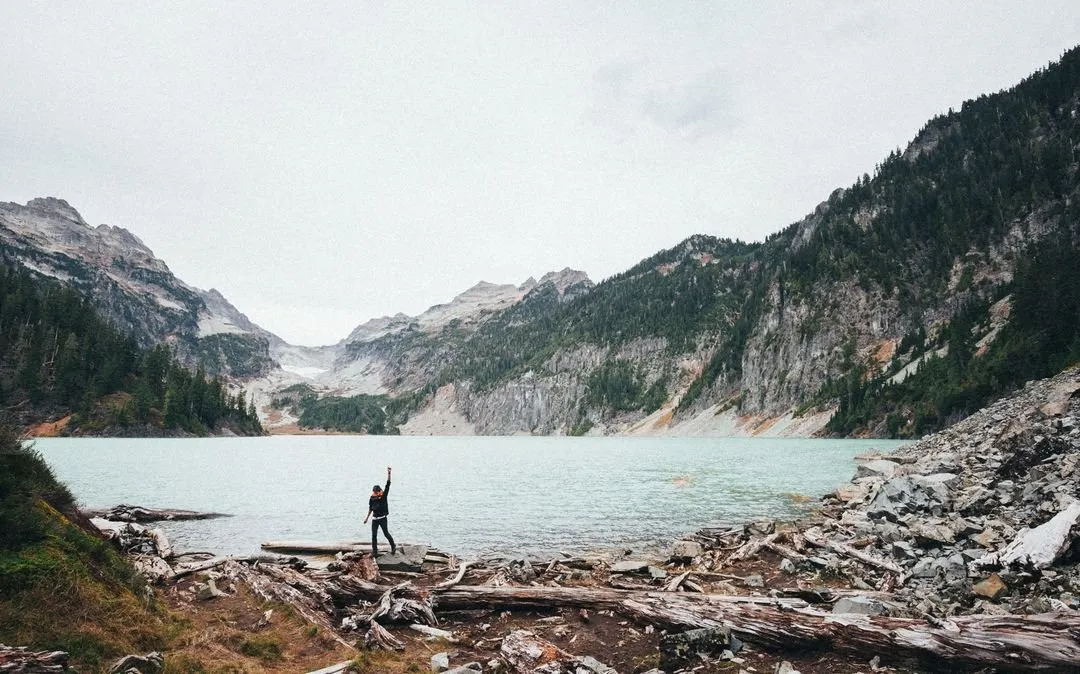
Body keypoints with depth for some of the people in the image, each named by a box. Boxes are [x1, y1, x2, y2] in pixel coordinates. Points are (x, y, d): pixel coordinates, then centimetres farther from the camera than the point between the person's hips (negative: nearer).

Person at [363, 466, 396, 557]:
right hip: (375, 519, 3)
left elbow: (388, 485, -18)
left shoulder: (384, 496, -9)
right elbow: (370, 508, 12)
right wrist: (367, 517, 16)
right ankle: (375, 551, 15)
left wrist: (388, 473, -27)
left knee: (386, 533, 1)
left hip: (383, 518, -3)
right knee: (374, 535, 4)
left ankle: (393, 547, 19)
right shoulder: (372, 498, -3)